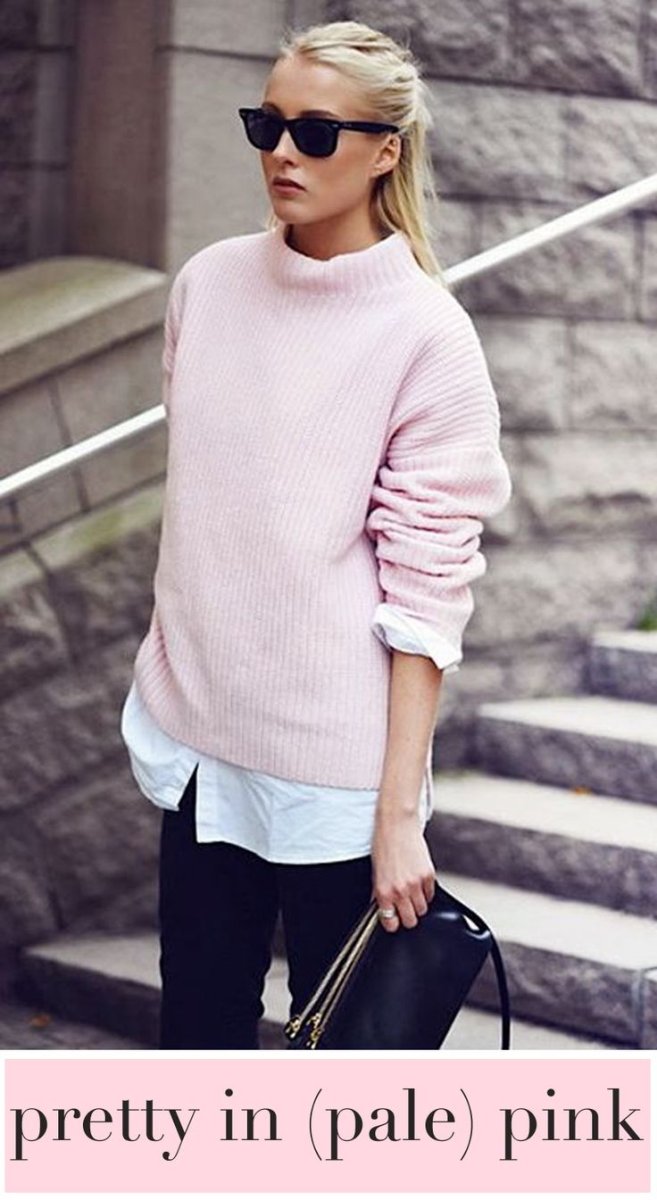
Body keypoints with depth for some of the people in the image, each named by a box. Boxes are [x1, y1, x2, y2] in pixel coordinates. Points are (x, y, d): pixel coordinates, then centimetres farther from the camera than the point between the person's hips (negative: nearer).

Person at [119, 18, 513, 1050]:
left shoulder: (428, 337, -12)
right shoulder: (208, 283, 3)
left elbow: (426, 591, -13)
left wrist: (399, 811, -15)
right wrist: (172, 672, 14)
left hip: (334, 760, -5)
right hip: (201, 734, 5)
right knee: (198, 1029, 13)